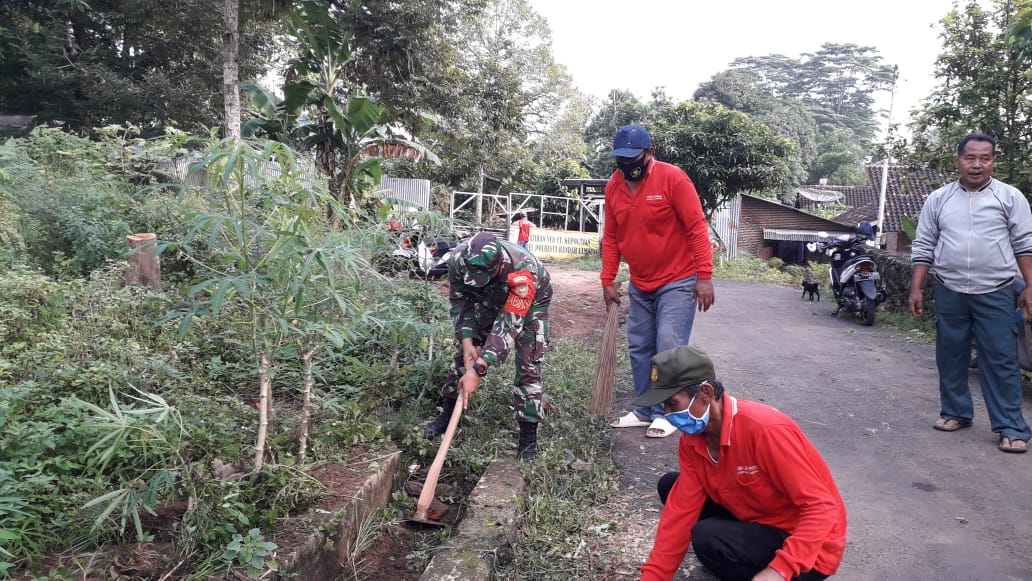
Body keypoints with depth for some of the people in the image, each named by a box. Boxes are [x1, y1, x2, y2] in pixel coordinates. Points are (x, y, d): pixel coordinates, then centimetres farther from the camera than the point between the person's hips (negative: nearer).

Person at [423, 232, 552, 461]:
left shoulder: (523, 271, -46)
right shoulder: (459, 259, -33)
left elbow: (509, 326, -45)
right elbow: (460, 302, -17)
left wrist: (477, 371, -48)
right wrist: (467, 342, -29)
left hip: (531, 302, -4)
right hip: (491, 299, 4)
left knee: (528, 366, -12)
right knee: (464, 352, 3)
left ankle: (529, 437, -1)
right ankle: (448, 414, 21)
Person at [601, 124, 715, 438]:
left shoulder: (673, 178, -15)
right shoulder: (613, 186, 2)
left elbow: (697, 228, -16)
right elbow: (611, 236, 7)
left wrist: (704, 276, -20)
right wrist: (608, 281, 4)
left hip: (678, 282, -6)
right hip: (640, 285, 6)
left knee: (669, 348, -8)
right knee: (639, 349, 10)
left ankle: (667, 413, 6)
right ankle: (645, 410, 22)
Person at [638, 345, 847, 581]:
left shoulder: (765, 429, -30)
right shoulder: (692, 439, -6)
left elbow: (822, 507, -29)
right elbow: (681, 509, -6)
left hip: (808, 549, -8)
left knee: (708, 538, -30)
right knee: (670, 486, 0)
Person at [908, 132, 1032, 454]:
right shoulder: (938, 199, 7)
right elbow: (923, 247, 7)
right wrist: (916, 288, 3)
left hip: (995, 294, -2)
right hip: (948, 292, 3)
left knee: (1001, 360, -1)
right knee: (950, 357, 11)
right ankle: (956, 412, 25)